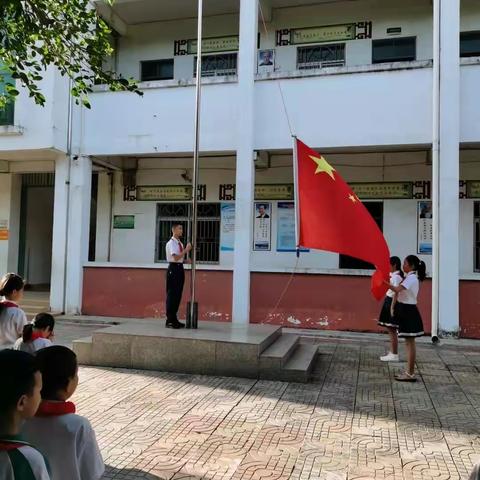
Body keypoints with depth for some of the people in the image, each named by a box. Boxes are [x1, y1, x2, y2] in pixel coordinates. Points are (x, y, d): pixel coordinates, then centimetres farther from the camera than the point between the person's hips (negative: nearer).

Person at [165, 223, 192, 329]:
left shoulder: (180, 243, 15)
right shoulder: (171, 243, -11)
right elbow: (176, 257, -22)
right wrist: (186, 250, -19)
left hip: (180, 269, 9)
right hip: (173, 269, -9)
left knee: (178, 295, 12)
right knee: (172, 295, -5)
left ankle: (174, 319, 20)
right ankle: (170, 321, 1)